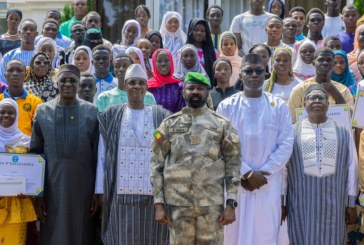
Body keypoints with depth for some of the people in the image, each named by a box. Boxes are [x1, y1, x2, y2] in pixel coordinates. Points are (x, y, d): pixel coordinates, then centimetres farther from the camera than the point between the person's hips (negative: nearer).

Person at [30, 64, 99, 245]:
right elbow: (35, 154, 3)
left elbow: (99, 155, 1)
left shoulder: (92, 112, 0)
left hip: (83, 187, 0)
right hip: (52, 187, 1)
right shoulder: (43, 112, 2)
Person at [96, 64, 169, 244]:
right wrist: (100, 189, 0)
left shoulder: (161, 117, 5)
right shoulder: (111, 117, 6)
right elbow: (101, 156, 5)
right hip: (121, 193, 0)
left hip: (152, 193, 0)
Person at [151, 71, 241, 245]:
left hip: (212, 204, -1)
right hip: (178, 203, 1)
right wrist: (159, 203, -1)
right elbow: (157, 165, 6)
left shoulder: (222, 124, 5)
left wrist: (231, 203, -5)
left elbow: (233, 164, 3)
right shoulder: (169, 125, 7)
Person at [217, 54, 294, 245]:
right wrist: (247, 173, -12)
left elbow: (286, 144, 0)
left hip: (269, 184, 1)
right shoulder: (227, 107, 2)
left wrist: (263, 173, -9)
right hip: (235, 183, 0)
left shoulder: (279, 107, 5)